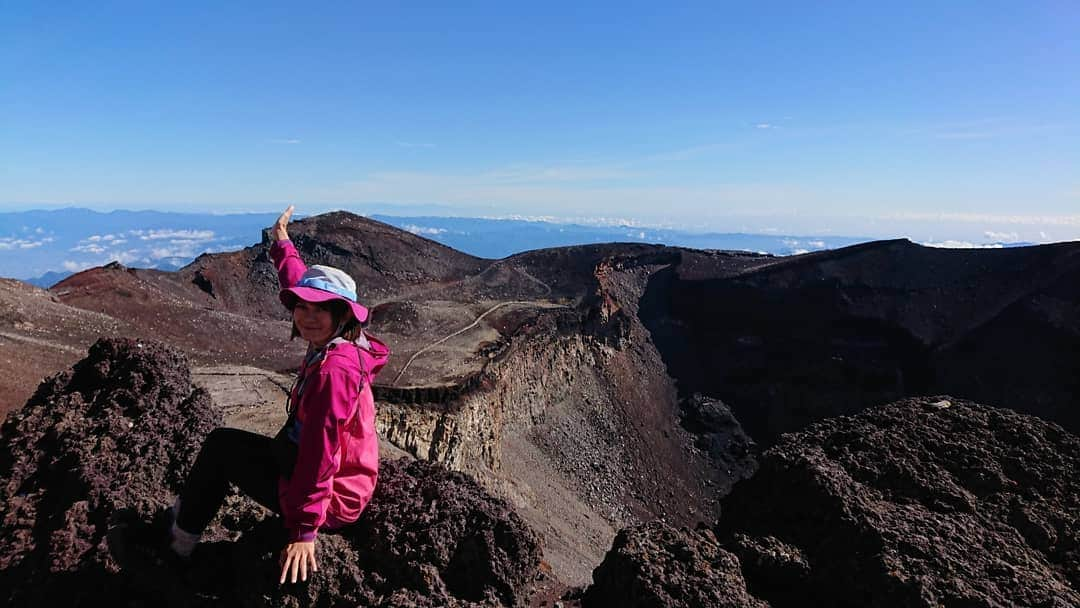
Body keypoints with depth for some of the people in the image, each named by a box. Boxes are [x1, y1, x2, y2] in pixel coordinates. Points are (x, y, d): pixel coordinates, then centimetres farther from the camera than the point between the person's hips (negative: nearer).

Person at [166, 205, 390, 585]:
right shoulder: (332, 345, -2)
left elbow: (321, 451, -31)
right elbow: (298, 284, 14)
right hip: (335, 482, 9)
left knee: (222, 445, 6)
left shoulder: (334, 367, -28)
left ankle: (180, 538, 26)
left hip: (330, 500, -9)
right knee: (227, 442, 23)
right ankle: (186, 514, 41)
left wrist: (303, 529, -29)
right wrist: (282, 244, 27)